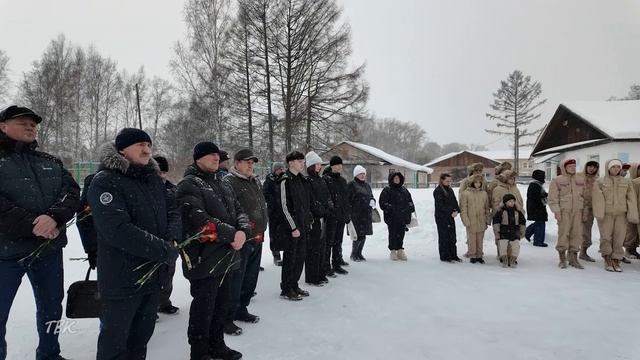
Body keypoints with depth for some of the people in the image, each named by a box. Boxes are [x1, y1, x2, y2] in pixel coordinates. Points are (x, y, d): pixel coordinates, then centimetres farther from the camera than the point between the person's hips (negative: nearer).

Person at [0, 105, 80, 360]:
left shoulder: (50, 162, 11)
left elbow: (72, 192, -2)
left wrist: (54, 217, -21)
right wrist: (33, 226, -22)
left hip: (49, 248, 5)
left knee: (51, 308, 17)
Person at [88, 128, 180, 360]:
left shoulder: (154, 179, 9)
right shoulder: (105, 182, -15)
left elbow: (172, 213, 10)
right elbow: (118, 230, -26)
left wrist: (172, 239, -13)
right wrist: (166, 251, -21)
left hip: (154, 275, 7)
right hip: (122, 280, -6)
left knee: (142, 336, 21)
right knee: (115, 341, 9)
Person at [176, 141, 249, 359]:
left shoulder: (223, 184, 16)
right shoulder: (189, 185, -12)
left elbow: (239, 211, 12)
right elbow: (200, 221, -24)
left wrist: (243, 231, -10)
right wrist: (232, 234, -19)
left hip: (227, 257, 8)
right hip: (204, 259, -8)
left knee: (222, 304, 19)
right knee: (203, 308, 4)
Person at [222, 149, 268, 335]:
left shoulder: (255, 182, 16)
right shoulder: (228, 182, -12)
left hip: (257, 239, 9)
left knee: (250, 279, 18)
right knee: (235, 281, -3)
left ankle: (241, 310, 34)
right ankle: (227, 319, 9)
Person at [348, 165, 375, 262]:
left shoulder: (367, 185, 19)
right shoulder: (351, 184, -4)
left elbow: (371, 196, 27)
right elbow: (347, 199, -8)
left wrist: (372, 201, 4)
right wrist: (349, 212, -14)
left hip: (366, 214, 7)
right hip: (355, 214, -7)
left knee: (363, 235, 10)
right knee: (358, 235, -8)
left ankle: (359, 253, 23)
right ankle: (353, 254, 9)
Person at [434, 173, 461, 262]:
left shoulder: (450, 190, 14)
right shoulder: (438, 191, -10)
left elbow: (455, 201, 12)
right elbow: (440, 205, -16)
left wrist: (457, 210, -7)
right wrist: (451, 212, -20)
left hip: (451, 217, 7)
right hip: (441, 218, -7)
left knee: (452, 237, 9)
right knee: (443, 238, 0)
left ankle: (453, 255, 17)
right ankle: (444, 256, 7)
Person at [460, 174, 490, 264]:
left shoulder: (484, 193, 7)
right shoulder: (466, 193, -5)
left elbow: (487, 208, 13)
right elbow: (463, 208, -5)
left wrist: (488, 219, 9)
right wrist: (466, 220, -9)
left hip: (481, 221, 3)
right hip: (471, 221, -3)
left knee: (480, 239, 10)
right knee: (472, 239, 2)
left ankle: (479, 255, 21)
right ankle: (472, 256, 14)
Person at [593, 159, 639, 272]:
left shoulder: (627, 182, 11)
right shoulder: (600, 182, 3)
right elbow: (598, 199, -5)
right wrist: (599, 214, -14)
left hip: (621, 214, 2)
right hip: (605, 214, -2)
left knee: (619, 238, 1)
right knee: (606, 237, -3)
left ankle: (616, 261, 11)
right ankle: (607, 260, 12)